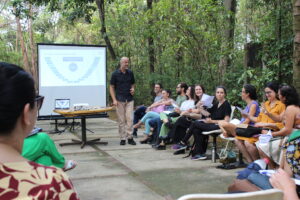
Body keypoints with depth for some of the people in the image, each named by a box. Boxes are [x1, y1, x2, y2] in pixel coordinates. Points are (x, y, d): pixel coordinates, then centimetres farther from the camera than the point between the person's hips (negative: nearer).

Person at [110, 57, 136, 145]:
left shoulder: (130, 73, 7)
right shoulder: (115, 74, -2)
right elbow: (111, 87, 0)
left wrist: (133, 89, -5)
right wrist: (114, 100, -8)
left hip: (129, 99, 2)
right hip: (120, 100, -2)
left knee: (129, 118, -4)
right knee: (121, 120, 2)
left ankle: (130, 137, 4)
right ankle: (122, 138, 10)